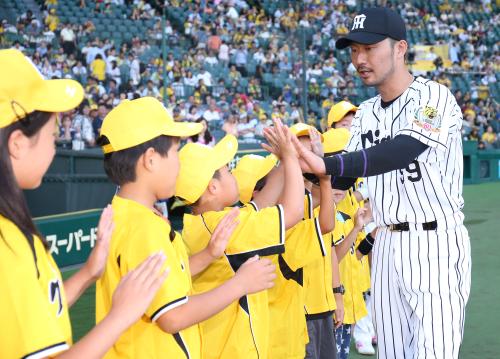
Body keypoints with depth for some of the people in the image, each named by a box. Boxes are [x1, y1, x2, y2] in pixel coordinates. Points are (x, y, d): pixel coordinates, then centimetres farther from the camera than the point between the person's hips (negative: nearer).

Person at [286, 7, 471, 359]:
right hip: (387, 244, 7)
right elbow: (345, 177, 12)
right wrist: (298, 158, -6)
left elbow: (402, 151, -29)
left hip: (435, 244, -7)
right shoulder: (366, 114, 11)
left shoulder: (434, 97, -12)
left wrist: (325, 165, -38)